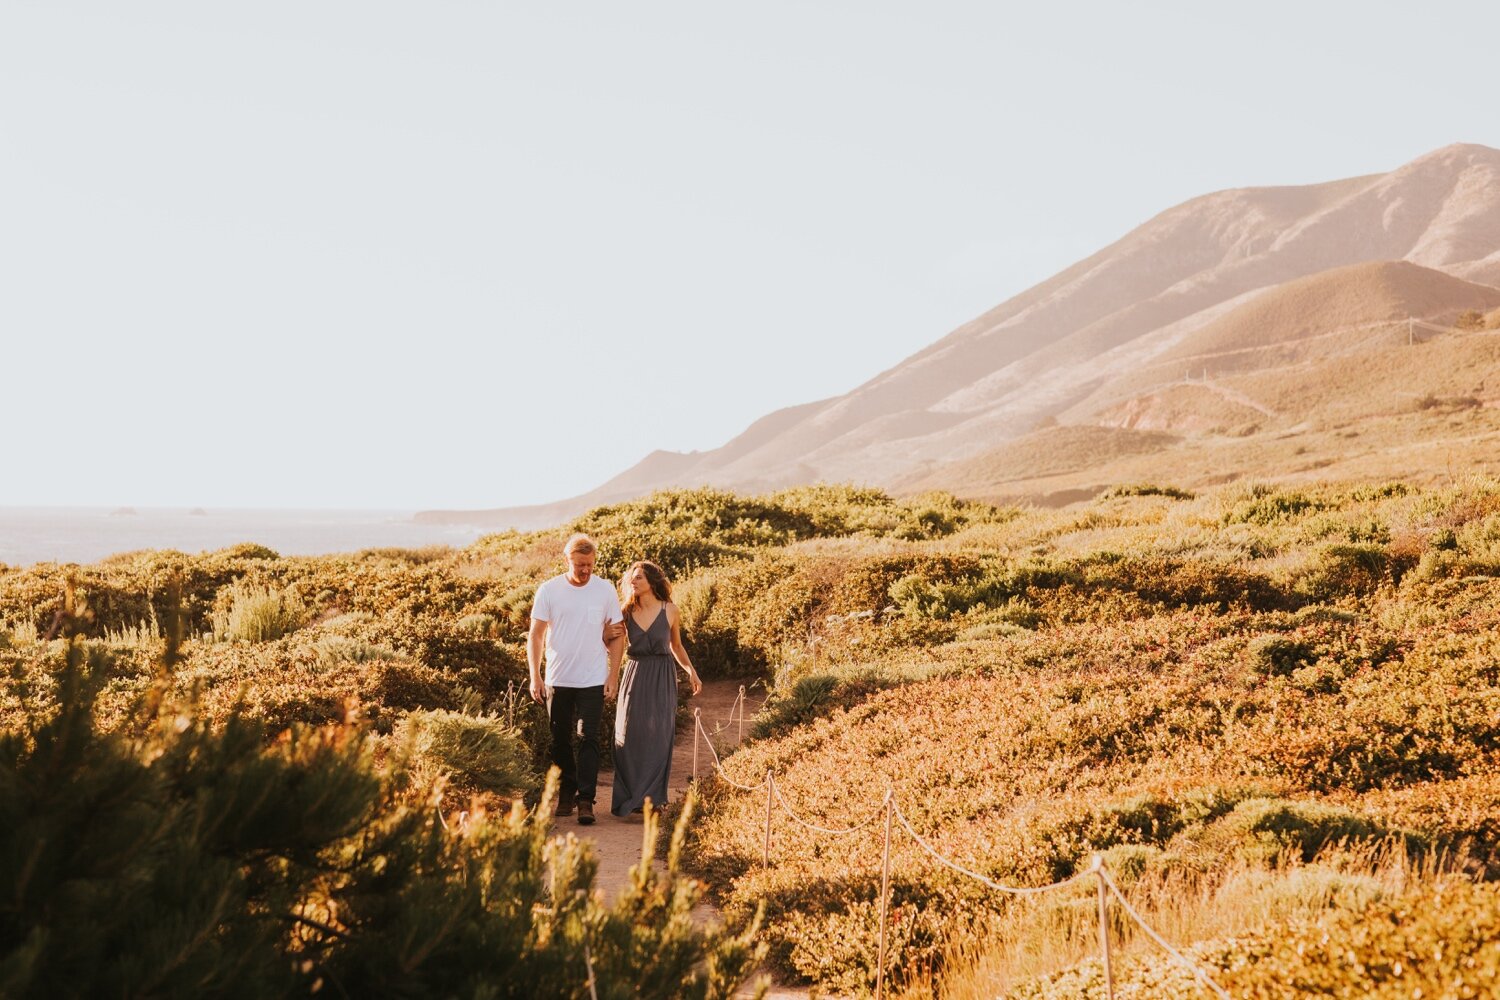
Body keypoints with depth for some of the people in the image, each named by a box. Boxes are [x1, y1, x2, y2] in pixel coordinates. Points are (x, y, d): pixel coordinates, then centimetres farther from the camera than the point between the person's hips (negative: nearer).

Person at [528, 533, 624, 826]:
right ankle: (566, 793, 23)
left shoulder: (605, 591, -1)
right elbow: (536, 636, 2)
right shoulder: (548, 591, -2)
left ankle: (586, 799, -6)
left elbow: (615, 637, 5)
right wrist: (534, 676, -3)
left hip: (593, 681, -1)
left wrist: (613, 676, -1)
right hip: (557, 680, 1)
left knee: (589, 739, -7)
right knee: (560, 740, 9)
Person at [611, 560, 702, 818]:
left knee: (658, 737, 0)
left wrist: (691, 671, 3)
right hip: (635, 676, 1)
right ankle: (629, 796, 11)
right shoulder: (626, 612, 3)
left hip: (662, 679, -1)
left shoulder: (669, 610, 0)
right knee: (629, 736, 0)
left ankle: (652, 796, 11)